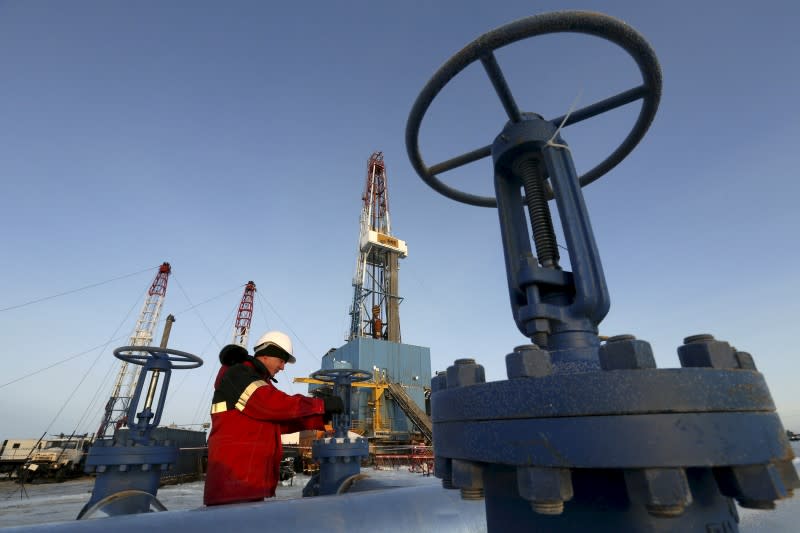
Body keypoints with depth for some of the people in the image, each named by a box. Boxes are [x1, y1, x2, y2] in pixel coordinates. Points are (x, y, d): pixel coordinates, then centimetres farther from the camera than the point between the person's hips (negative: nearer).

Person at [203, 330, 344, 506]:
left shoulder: (259, 382, 20)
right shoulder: (237, 375, -11)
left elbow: (281, 421, 14)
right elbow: (277, 405, -24)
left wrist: (323, 418, 2)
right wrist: (322, 404, -17)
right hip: (233, 479, -10)